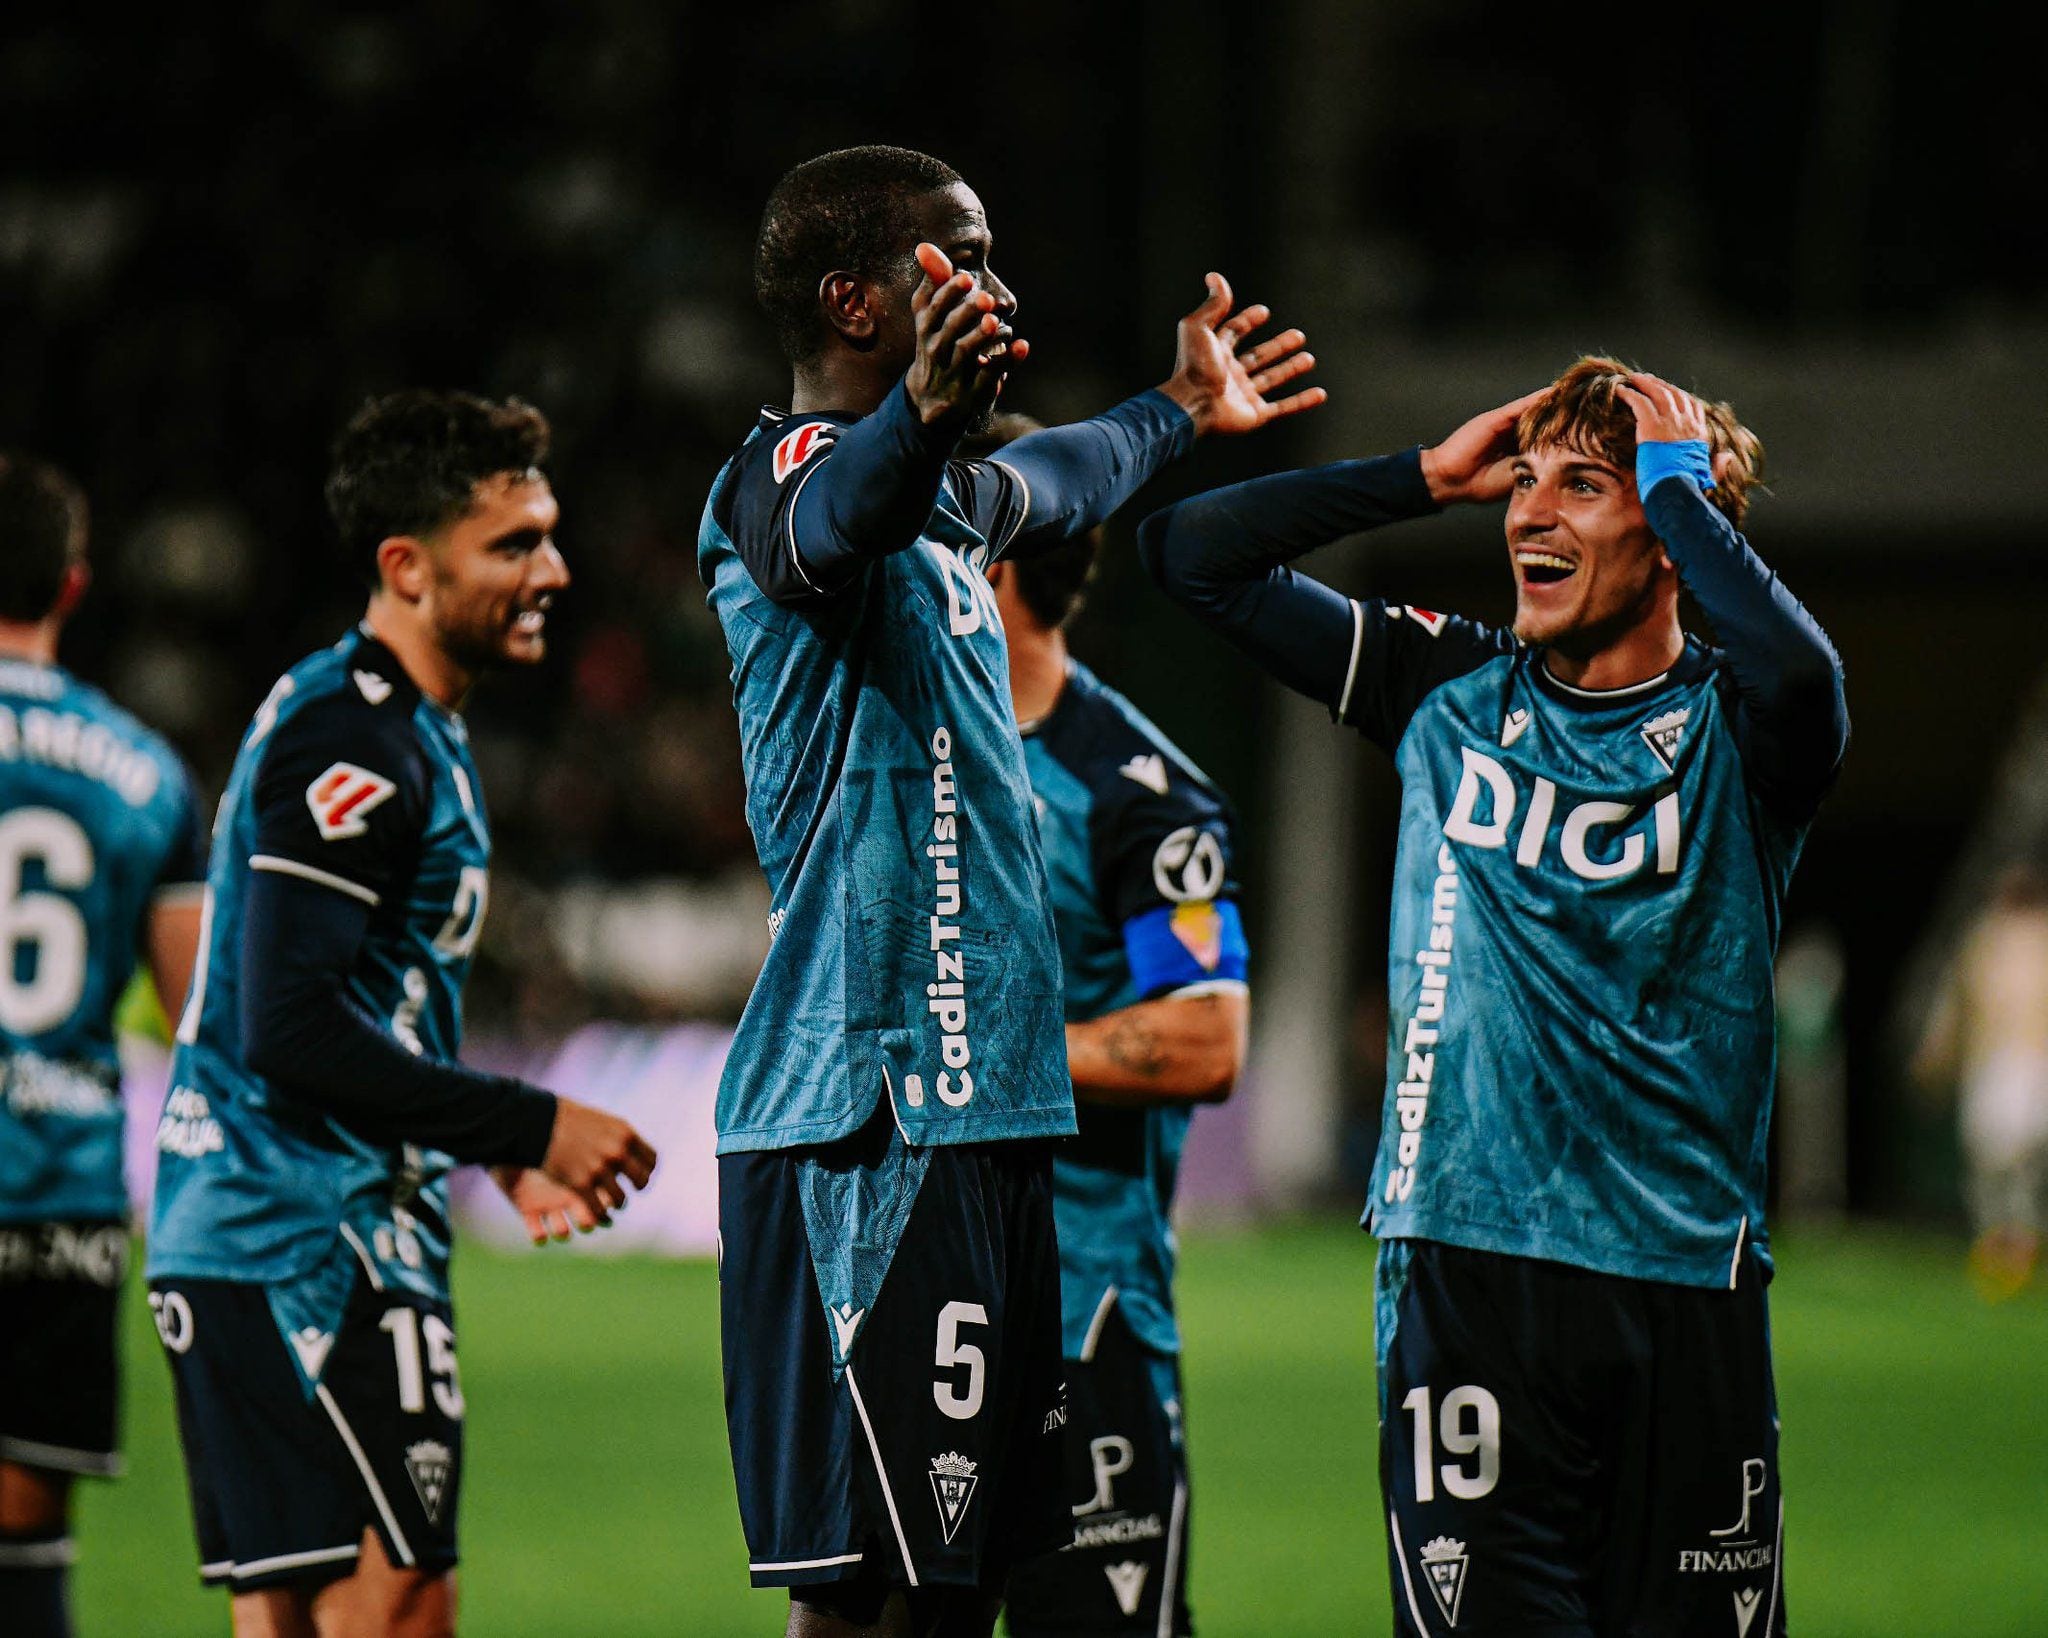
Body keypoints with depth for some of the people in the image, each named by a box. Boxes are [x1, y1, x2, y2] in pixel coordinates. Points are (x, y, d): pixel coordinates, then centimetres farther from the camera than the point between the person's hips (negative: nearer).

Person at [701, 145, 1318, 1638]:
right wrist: (920, 410, -57)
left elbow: (1044, 487, 46)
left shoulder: (946, 503, 21)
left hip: (970, 1113, 10)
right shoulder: (788, 475, -10)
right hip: (872, 1121, -10)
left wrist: (1177, 415, 63)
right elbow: (834, 519, -36)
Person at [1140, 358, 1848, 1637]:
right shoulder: (1451, 691, 11)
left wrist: (1677, 481, -10)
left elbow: (1803, 668, -25)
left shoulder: (1733, 732, 1)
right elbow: (1190, 552, 12)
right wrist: (1433, 476, 6)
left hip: (1686, 1288, -1)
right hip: (1463, 1270, 1)